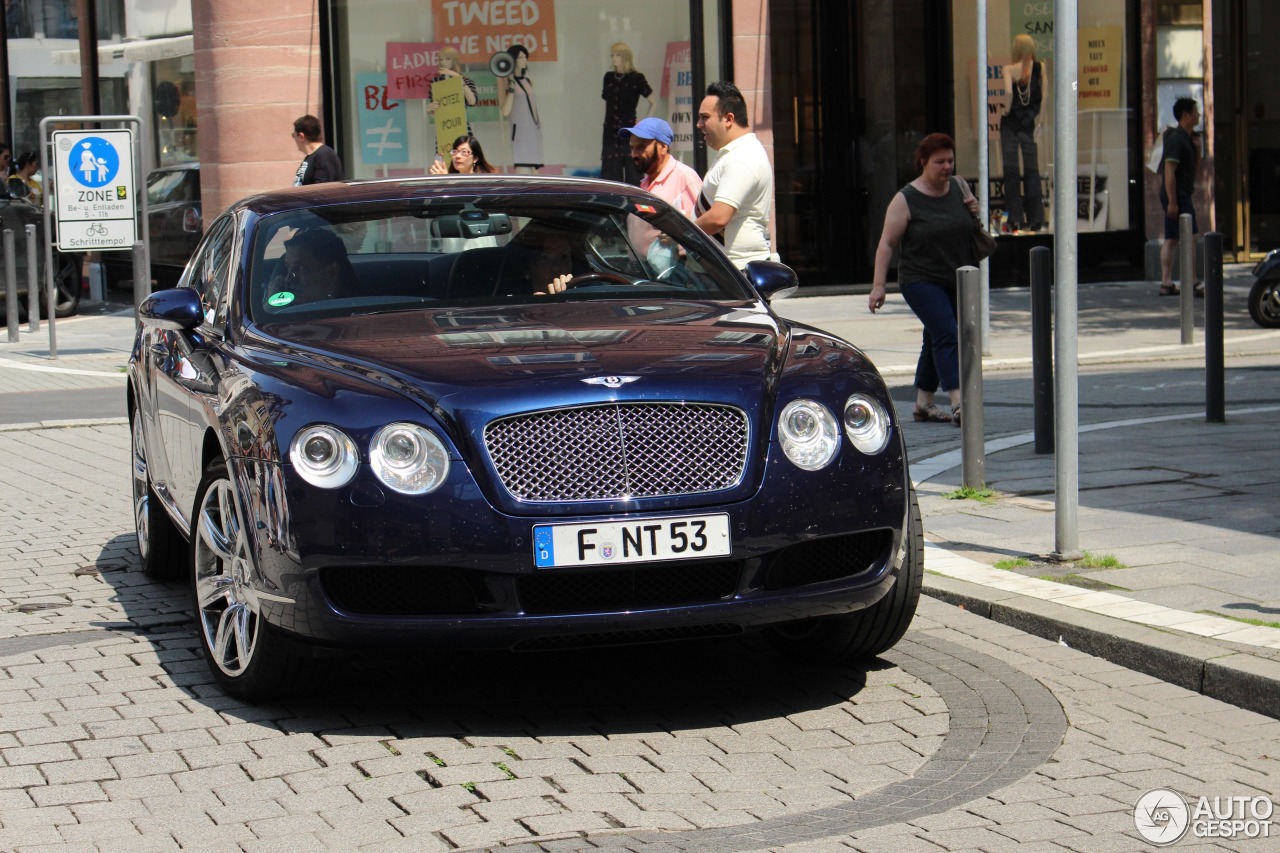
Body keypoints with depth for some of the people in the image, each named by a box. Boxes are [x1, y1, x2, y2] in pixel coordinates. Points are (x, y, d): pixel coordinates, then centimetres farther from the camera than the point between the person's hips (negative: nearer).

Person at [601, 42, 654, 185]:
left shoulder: (636, 78, -3)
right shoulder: (609, 77, 10)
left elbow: (653, 102, 2)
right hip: (611, 134, 4)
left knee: (633, 177, -4)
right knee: (611, 175, 1)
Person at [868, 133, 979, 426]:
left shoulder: (957, 190, 8)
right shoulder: (906, 199, -9)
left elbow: (967, 229, 23)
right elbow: (886, 243, -9)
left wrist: (974, 213, 0)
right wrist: (878, 285, -15)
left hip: (957, 282, 6)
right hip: (921, 281, -6)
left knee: (936, 342, 12)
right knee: (946, 335, -20)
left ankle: (923, 404, 23)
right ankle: (958, 403, -26)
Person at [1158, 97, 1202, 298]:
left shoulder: (1187, 138, 16)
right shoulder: (1176, 139, -15)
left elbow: (1195, 166, 25)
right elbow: (1169, 171, -21)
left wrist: (1196, 147, 6)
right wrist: (1172, 201, -24)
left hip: (1181, 195, 10)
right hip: (1178, 196, -10)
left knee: (1171, 239, 8)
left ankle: (1166, 283, 8)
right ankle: (1192, 283, -11)